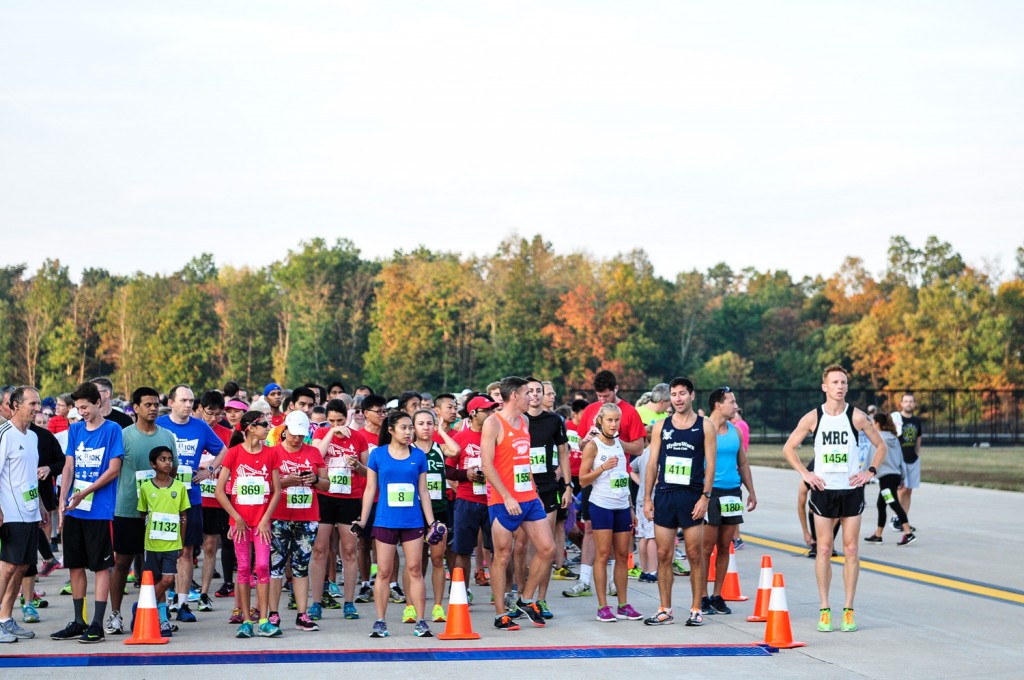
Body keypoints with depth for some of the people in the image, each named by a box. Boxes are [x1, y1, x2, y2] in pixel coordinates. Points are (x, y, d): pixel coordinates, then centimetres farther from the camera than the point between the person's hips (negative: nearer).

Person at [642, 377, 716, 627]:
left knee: (695, 555, 0)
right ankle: (665, 610, 10)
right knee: (664, 555, 3)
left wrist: (705, 496, -10)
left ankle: (696, 609, 8)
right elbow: (652, 463, 10)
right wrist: (647, 498, 4)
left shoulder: (704, 426, 2)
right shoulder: (661, 426, 9)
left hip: (692, 496, -3)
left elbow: (710, 464, -1)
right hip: (664, 496, 3)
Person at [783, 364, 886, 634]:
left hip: (851, 490, 0)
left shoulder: (856, 416, -1)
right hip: (823, 490, 0)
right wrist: (805, 474, -1)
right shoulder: (813, 418, -1)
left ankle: (848, 610, 7)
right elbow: (788, 447, 8)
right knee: (824, 549, 0)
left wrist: (870, 472, -1)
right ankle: (824, 610, 5)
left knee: (851, 549, 1)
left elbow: (880, 445, 10)